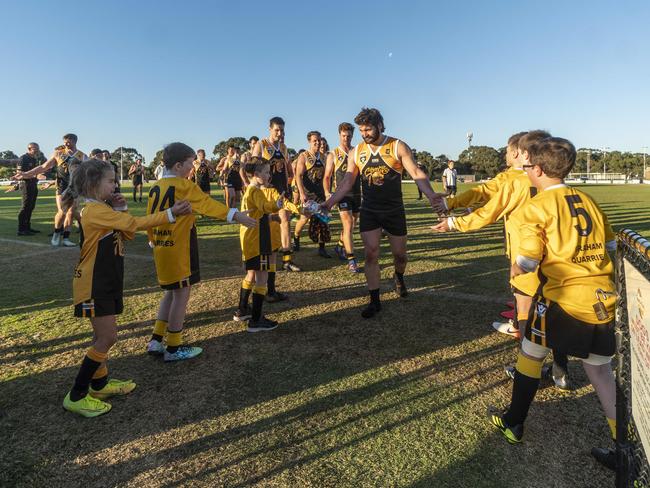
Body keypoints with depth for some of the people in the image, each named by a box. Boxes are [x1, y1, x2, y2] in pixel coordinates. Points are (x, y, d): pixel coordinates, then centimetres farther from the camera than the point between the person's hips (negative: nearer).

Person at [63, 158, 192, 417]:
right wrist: (170, 213, -23)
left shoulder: (102, 210, 11)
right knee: (107, 338, -6)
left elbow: (127, 232, 10)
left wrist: (120, 210, -2)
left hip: (105, 283, 10)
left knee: (103, 335, 18)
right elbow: (136, 223, -24)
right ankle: (76, 396, 7)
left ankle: (99, 384, 32)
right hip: (94, 286, -10)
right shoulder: (95, 211, -20)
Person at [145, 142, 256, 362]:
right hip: (180, 251, -8)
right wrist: (235, 214, -31)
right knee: (181, 295, 3)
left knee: (171, 293, 20)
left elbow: (150, 219, 15)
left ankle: (156, 341, 22)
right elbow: (207, 203, -24)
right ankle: (173, 349, 12)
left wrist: (154, 241, 25)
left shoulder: (155, 188, 10)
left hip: (162, 250, 8)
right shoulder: (183, 186, -13)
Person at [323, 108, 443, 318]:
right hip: (369, 211, 1)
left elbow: (416, 173, -11)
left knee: (399, 254, 10)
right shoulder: (356, 152, 2)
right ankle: (374, 301, 7)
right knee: (371, 255, -5)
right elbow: (347, 182, 4)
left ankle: (399, 277, 44)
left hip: (394, 210, -1)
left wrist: (430, 194, -27)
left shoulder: (398, 147, -7)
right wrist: (329, 202, -7)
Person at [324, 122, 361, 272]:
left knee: (351, 226, 16)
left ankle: (340, 246, 40)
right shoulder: (333, 155, 1)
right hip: (342, 194, -4)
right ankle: (351, 260, -8)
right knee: (348, 226, -12)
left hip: (357, 194, 4)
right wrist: (327, 193, -16)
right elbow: (327, 177, 1)